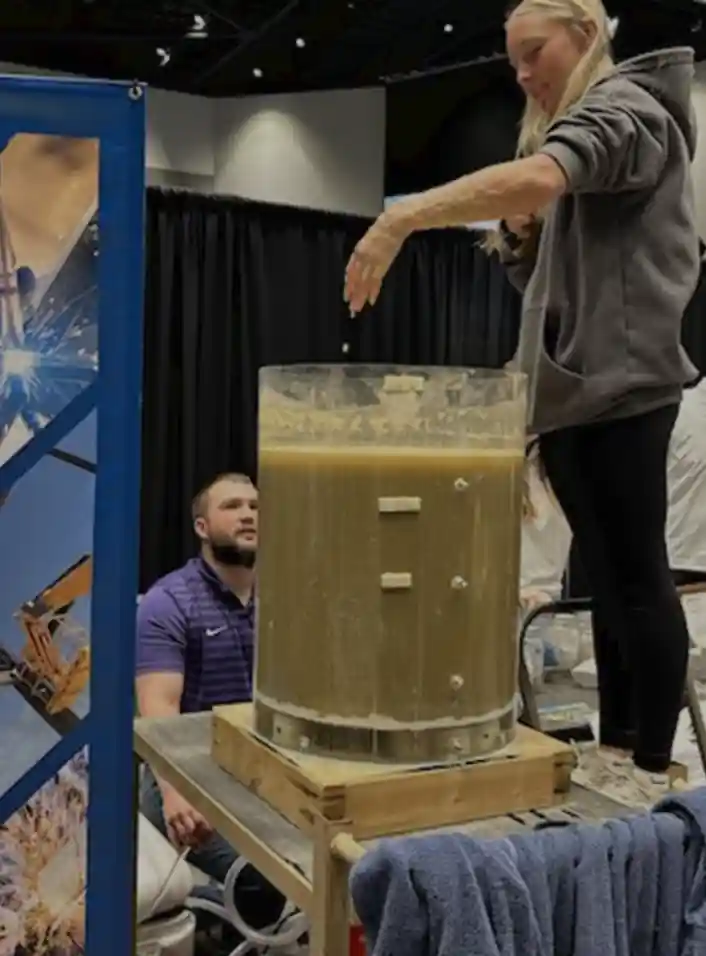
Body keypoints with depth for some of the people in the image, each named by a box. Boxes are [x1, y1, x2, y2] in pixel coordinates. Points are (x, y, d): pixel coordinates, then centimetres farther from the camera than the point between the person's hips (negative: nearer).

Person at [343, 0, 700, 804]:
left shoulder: (627, 107, -4)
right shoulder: (564, 130, 25)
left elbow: (541, 177, -28)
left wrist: (402, 217, -32)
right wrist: (521, 230, 2)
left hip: (618, 383, -9)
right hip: (570, 388, 9)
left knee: (636, 573, -5)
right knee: (606, 576, 11)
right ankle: (615, 750, 20)